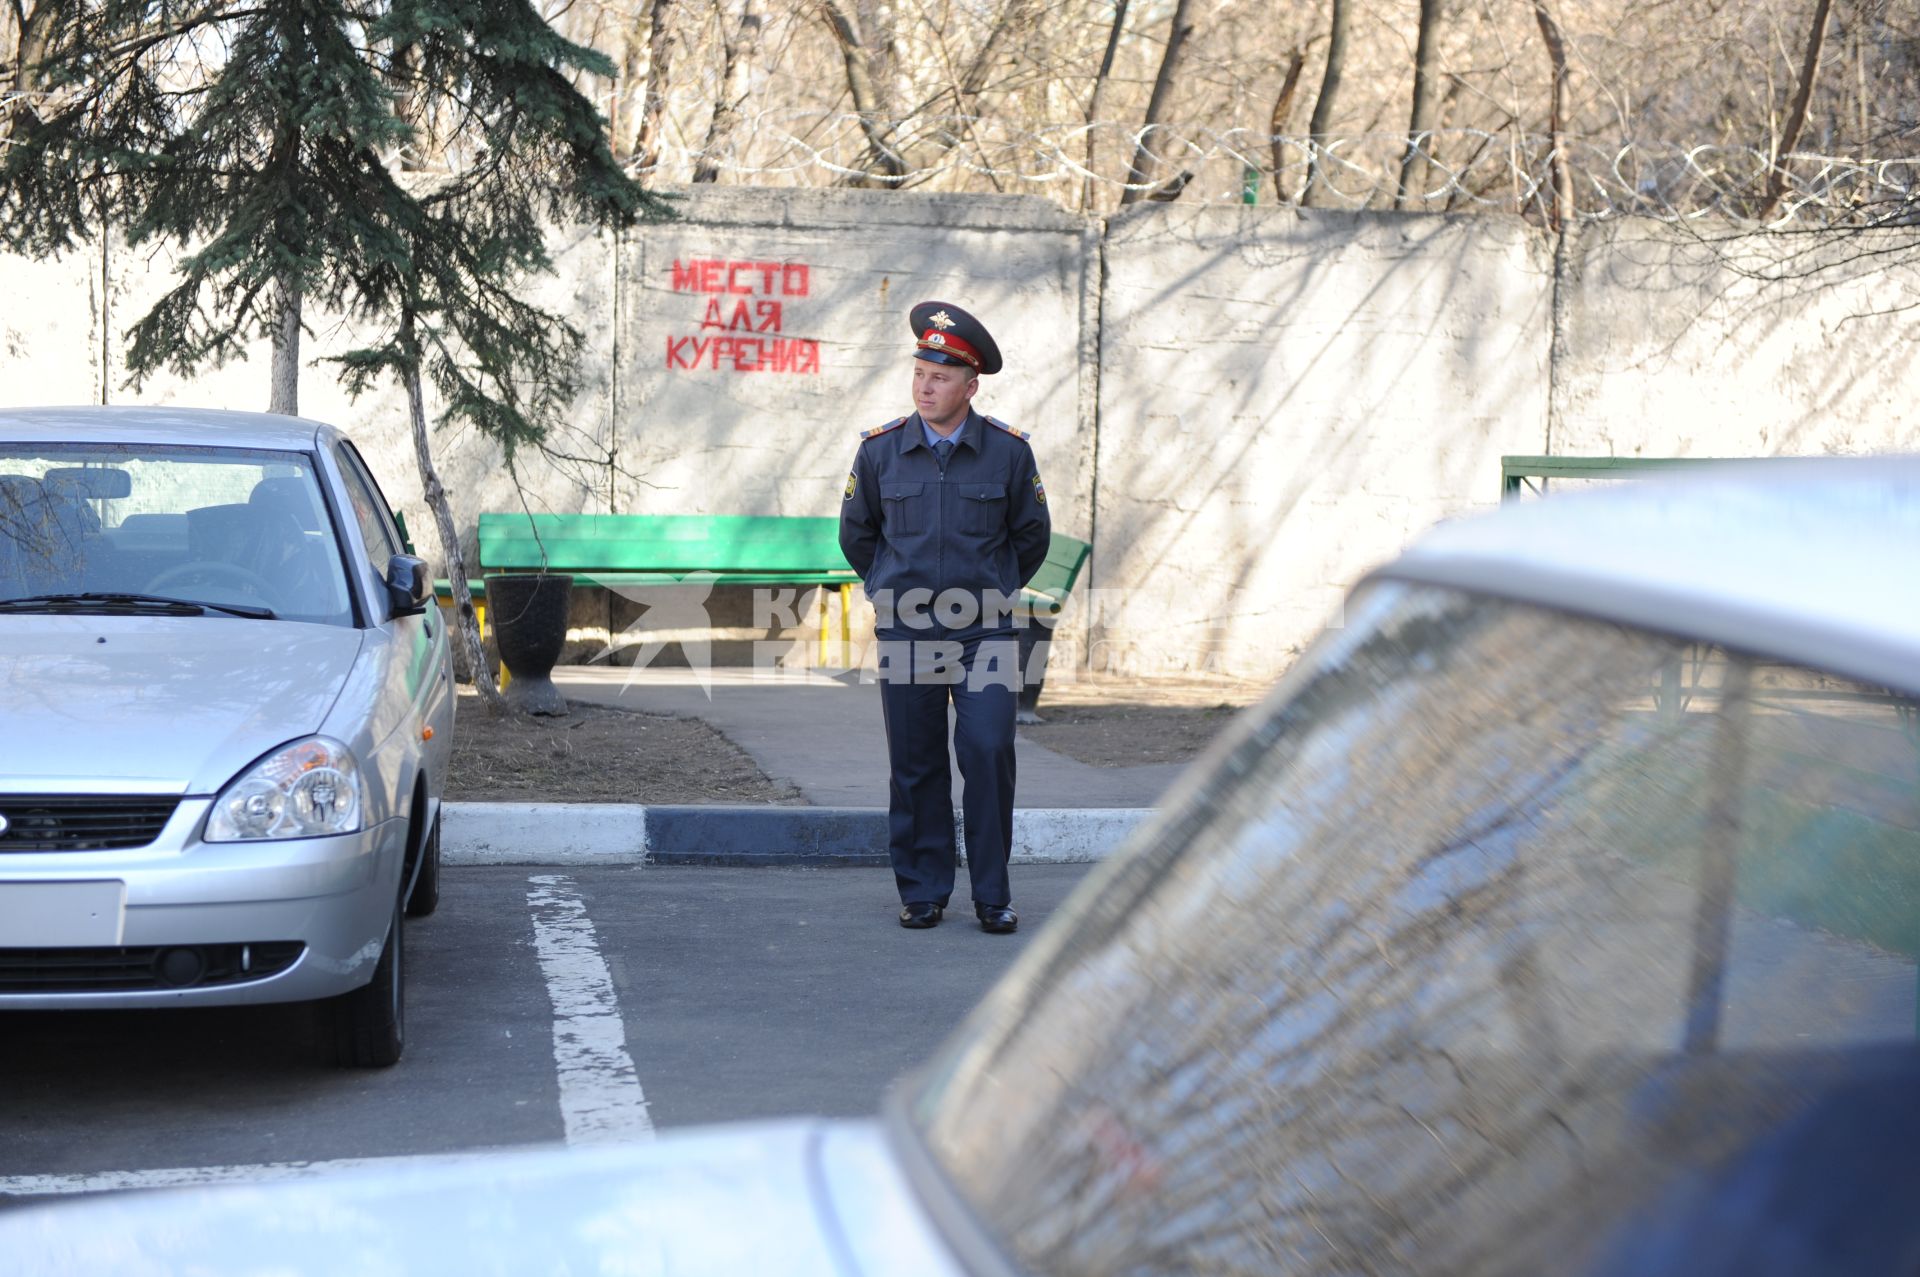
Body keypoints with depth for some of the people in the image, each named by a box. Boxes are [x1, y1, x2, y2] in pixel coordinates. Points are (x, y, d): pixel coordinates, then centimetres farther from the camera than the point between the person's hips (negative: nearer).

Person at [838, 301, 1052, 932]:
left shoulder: (1008, 451, -3)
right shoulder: (880, 450, 0)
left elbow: (1031, 536, 13)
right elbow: (857, 532, 17)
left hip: (984, 630, -1)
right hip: (905, 631, 1)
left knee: (989, 753, -9)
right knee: (915, 763, 4)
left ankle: (993, 895, 1)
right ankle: (922, 892, 15)